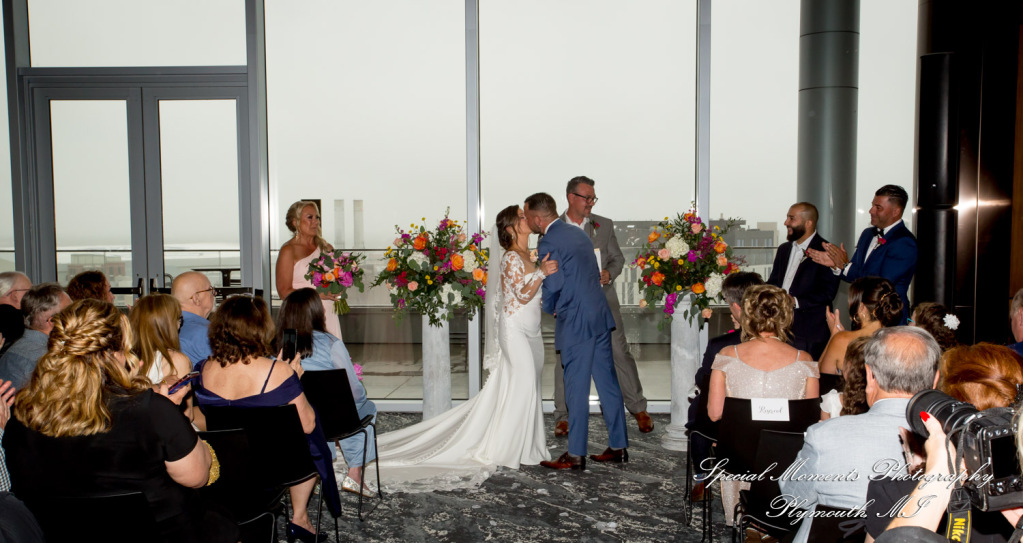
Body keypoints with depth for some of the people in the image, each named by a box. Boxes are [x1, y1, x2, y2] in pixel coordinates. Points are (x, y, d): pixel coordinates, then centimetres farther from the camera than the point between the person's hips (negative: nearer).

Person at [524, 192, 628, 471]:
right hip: (600, 316, 9)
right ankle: (619, 446, 20)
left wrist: (548, 307, 8)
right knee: (607, 382, 12)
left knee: (576, 389, 0)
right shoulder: (578, 233, 13)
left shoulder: (548, 244, -13)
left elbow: (553, 288, -14)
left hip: (576, 323, -9)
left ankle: (575, 455, 8)